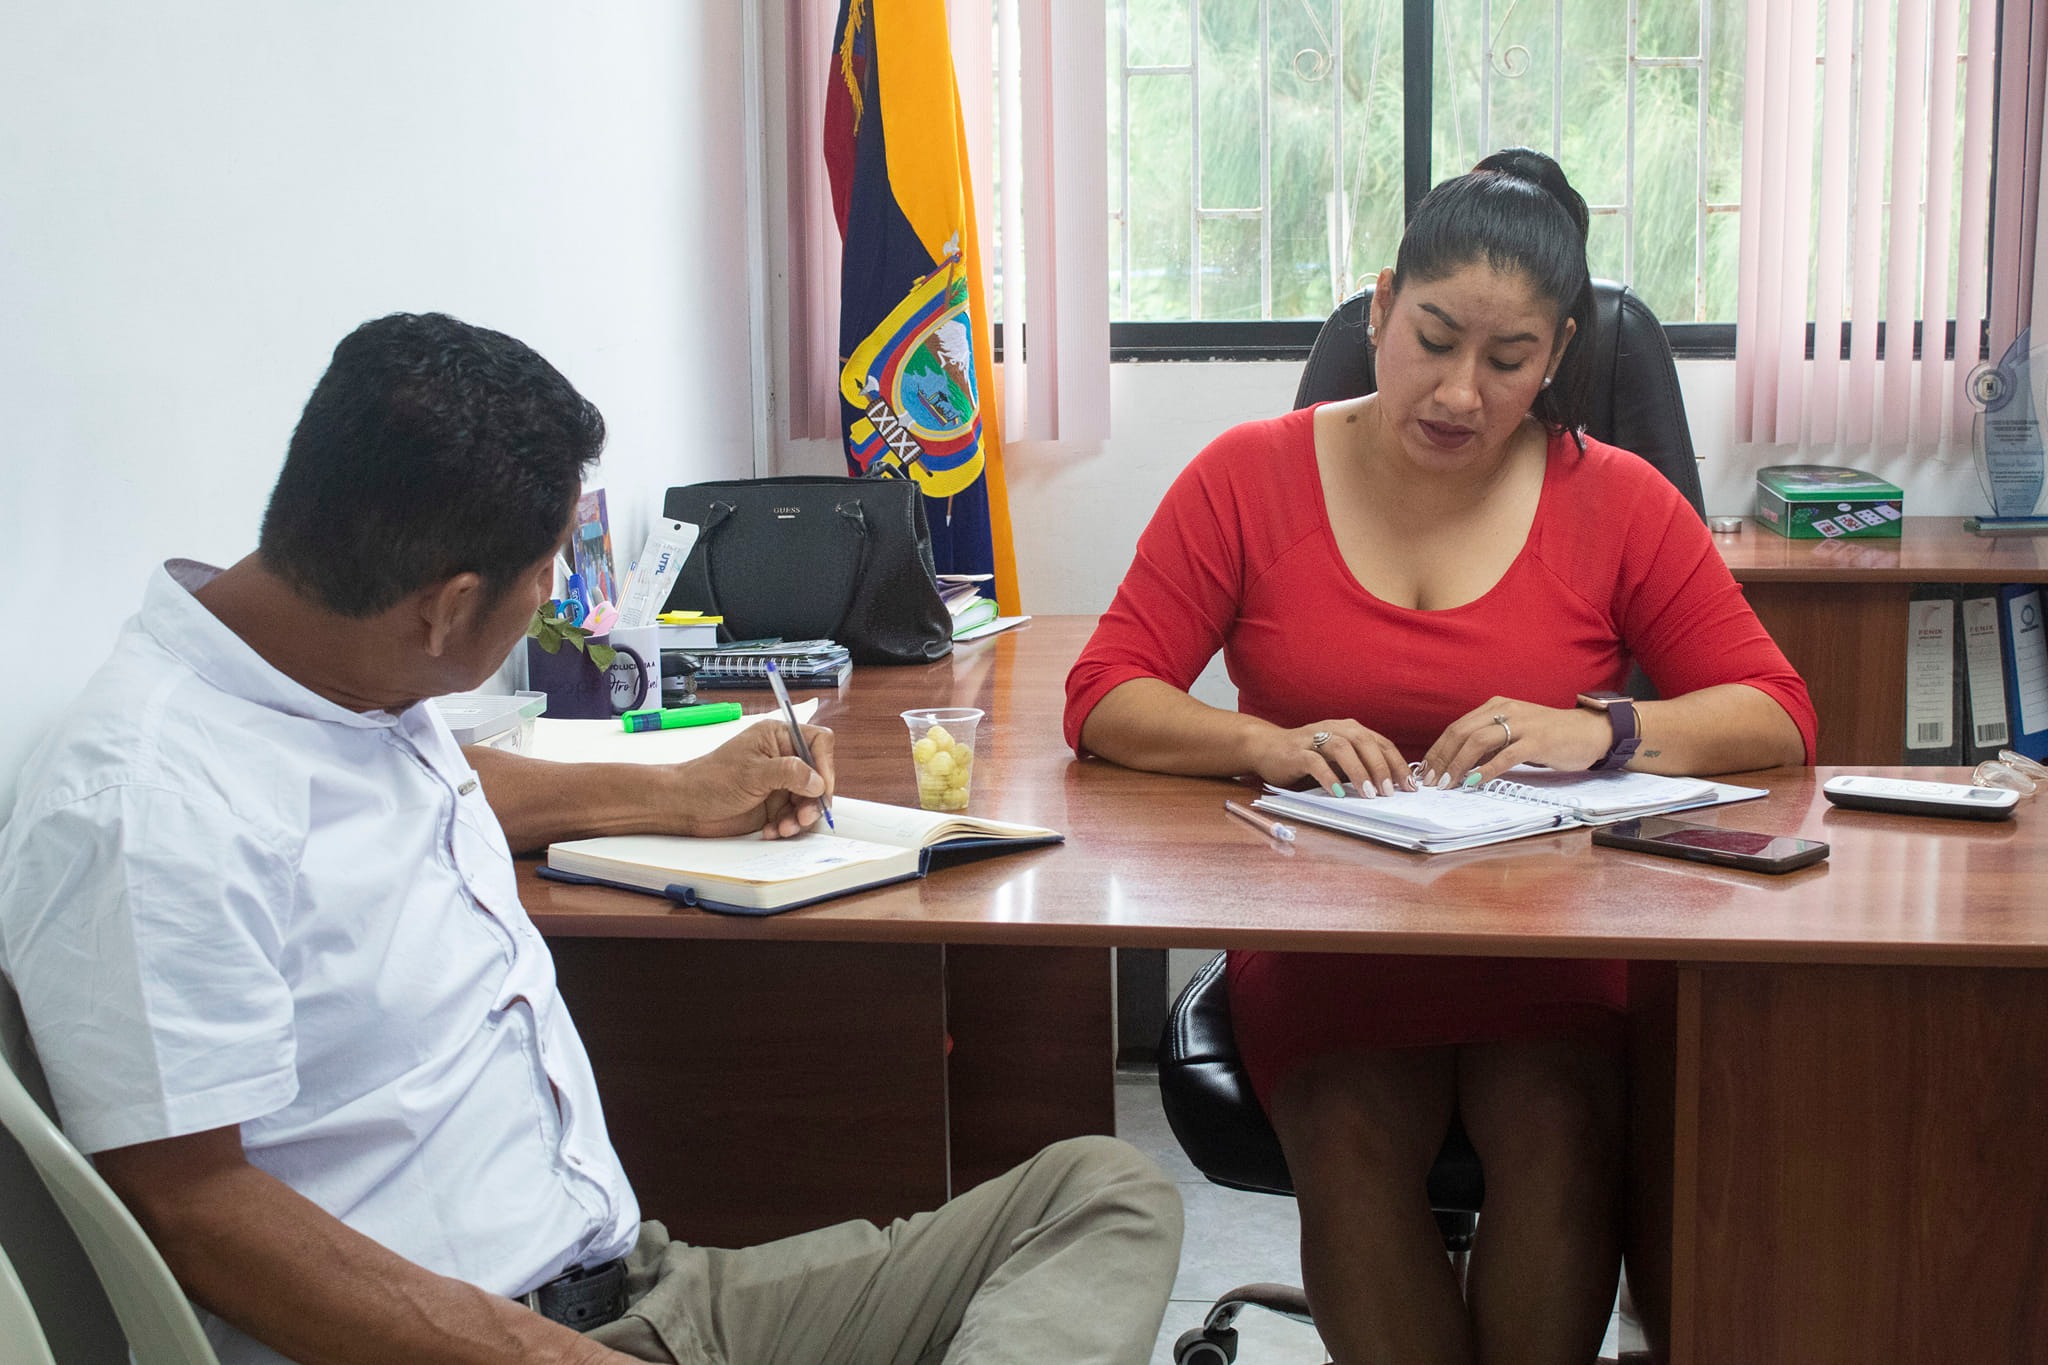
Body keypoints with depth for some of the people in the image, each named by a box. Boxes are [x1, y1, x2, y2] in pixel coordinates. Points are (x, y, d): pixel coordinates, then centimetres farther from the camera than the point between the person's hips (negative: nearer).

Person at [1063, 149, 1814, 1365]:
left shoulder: (1616, 501, 4)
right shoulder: (1250, 478, 3)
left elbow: (1777, 713, 1)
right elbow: (1105, 702, -2)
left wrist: (1599, 735, -19)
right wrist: (1271, 744, -22)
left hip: (1555, 955, 0)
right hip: (1320, 947, 0)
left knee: (1554, 1134, -29)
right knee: (1351, 1141, -29)